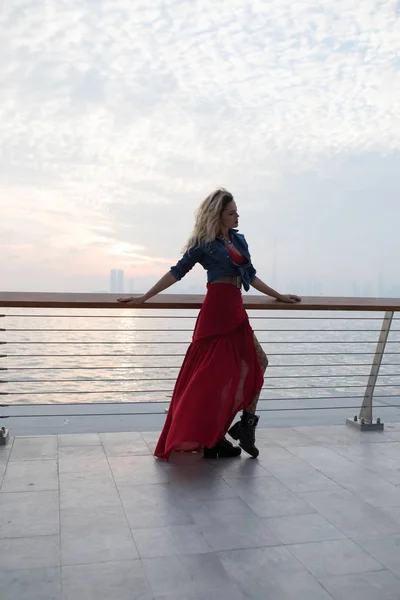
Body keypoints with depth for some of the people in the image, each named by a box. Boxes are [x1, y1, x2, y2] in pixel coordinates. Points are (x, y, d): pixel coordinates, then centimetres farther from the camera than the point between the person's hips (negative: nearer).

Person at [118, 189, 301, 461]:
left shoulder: (239, 240, 16)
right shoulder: (205, 243, -2)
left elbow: (251, 276, 23)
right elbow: (177, 272, -1)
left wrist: (279, 296, 25)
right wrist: (145, 297, -3)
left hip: (236, 311, 8)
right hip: (217, 311, -8)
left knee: (257, 363, 7)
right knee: (214, 375, -4)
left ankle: (245, 425, 14)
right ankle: (211, 440, 5)